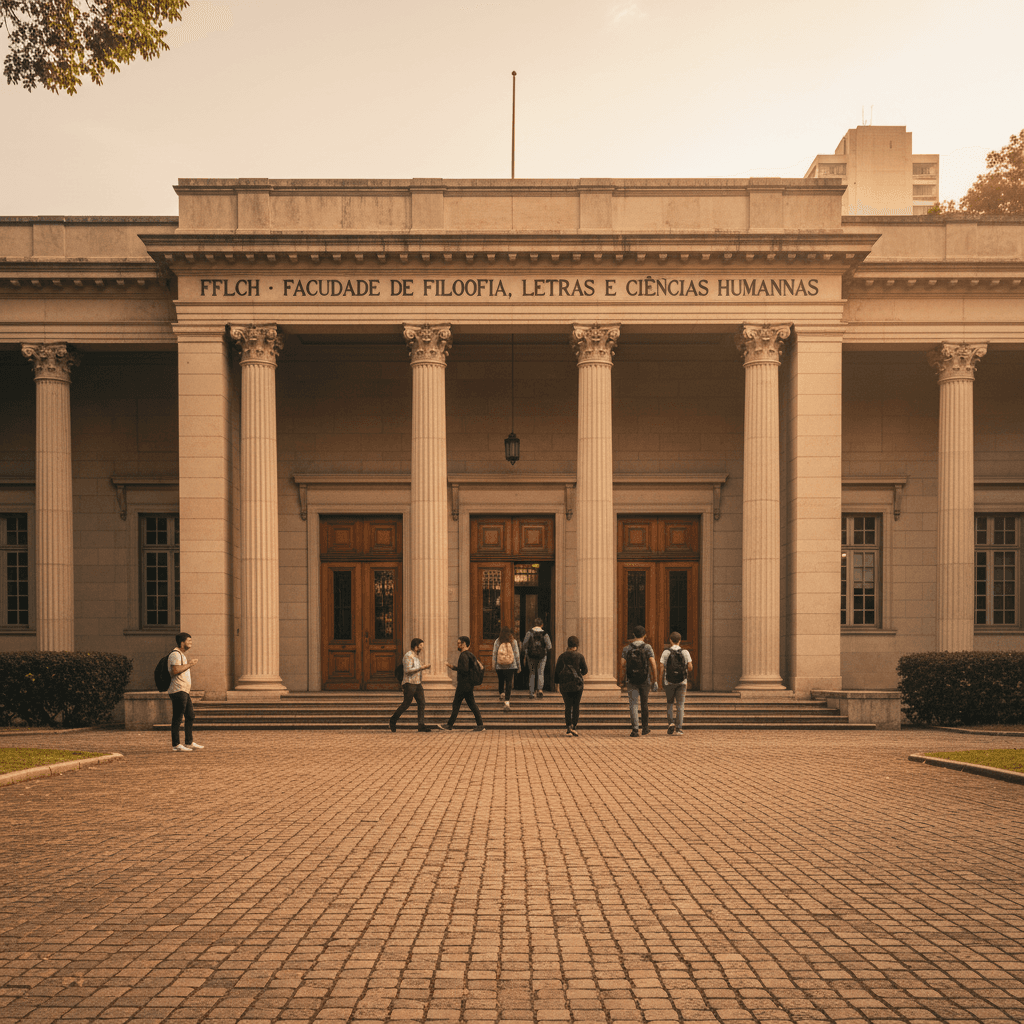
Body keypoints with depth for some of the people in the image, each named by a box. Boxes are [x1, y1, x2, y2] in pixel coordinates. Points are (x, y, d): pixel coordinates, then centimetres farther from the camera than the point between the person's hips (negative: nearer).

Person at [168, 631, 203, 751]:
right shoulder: (175, 654, -12)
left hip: (184, 691, 11)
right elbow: (175, 670, -25)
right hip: (178, 691, -11)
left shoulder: (182, 654, 23)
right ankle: (176, 744, -5)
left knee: (190, 716, 14)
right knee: (177, 718, -8)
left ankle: (189, 742, 21)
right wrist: (189, 664, -18)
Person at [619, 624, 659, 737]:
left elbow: (622, 665, -4)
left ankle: (635, 729, -13)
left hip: (631, 681, 0)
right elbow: (653, 664, -11)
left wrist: (622, 680, 3)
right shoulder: (647, 647, -4)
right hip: (645, 680, 0)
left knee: (633, 704, 0)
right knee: (644, 704, 16)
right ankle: (644, 727, 27)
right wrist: (655, 680, -5)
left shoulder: (627, 648, 1)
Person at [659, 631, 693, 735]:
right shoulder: (685, 652, 0)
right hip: (682, 682, 1)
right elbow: (690, 666, -6)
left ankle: (671, 722, -4)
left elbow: (662, 667, -6)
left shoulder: (666, 652, -4)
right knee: (680, 705, 6)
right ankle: (679, 728, 1)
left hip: (669, 682, -1)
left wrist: (661, 681, 4)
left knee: (670, 704, 15)